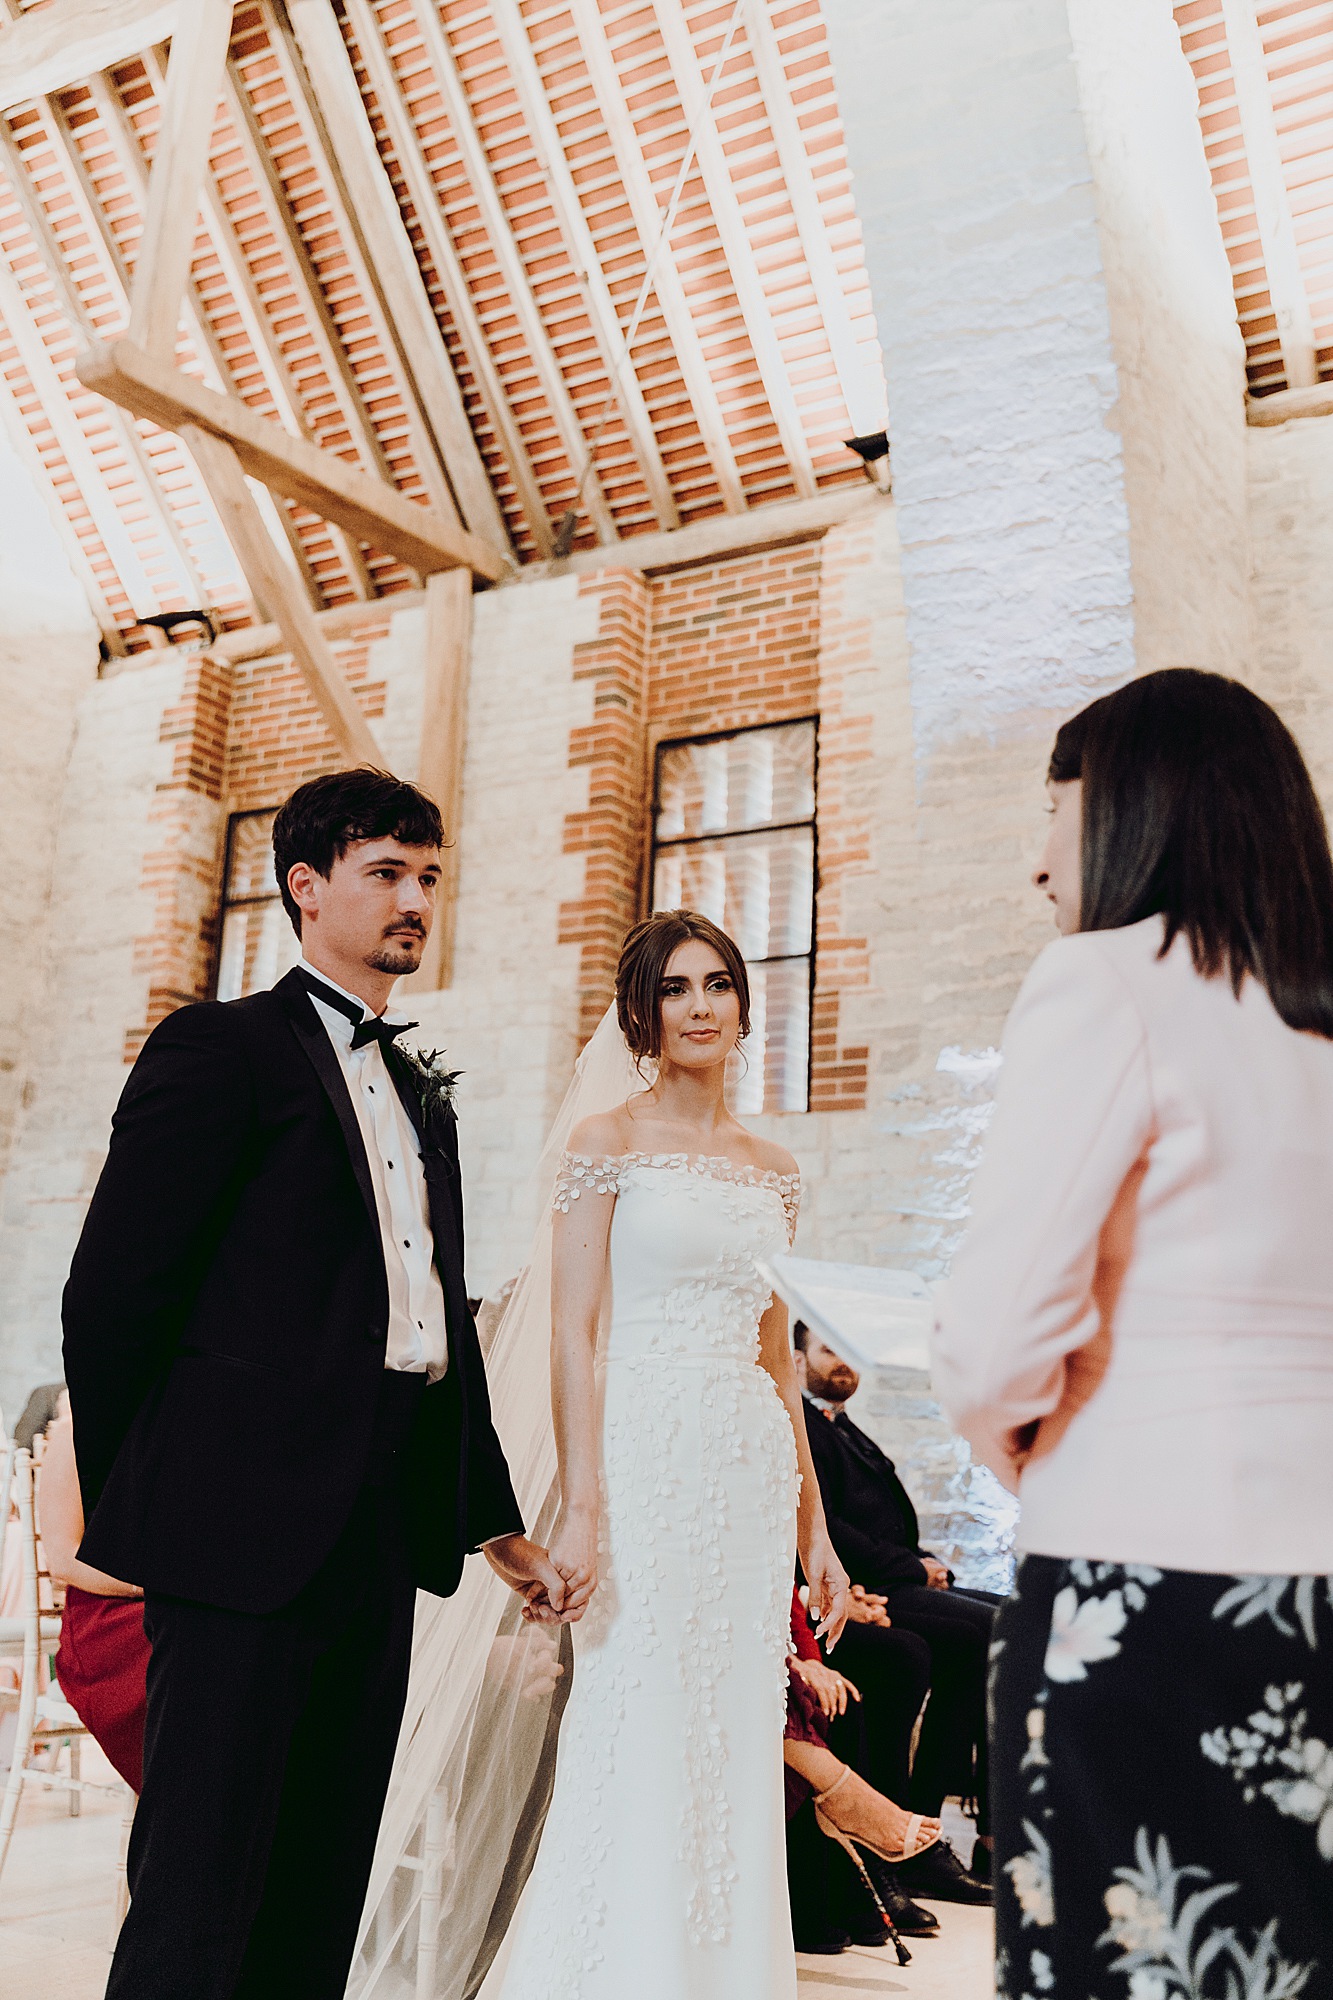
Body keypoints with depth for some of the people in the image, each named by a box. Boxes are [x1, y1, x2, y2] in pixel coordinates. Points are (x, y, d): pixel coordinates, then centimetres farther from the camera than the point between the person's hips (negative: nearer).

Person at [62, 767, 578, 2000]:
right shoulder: (223, 1047, -4)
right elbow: (111, 1290, -8)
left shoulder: (425, 1098, 19)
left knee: (325, 1891, 14)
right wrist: (126, 1512, -3)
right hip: (243, 1524, -7)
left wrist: (498, 1524, 19)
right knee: (198, 1896, -1)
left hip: (381, 1531, 7)